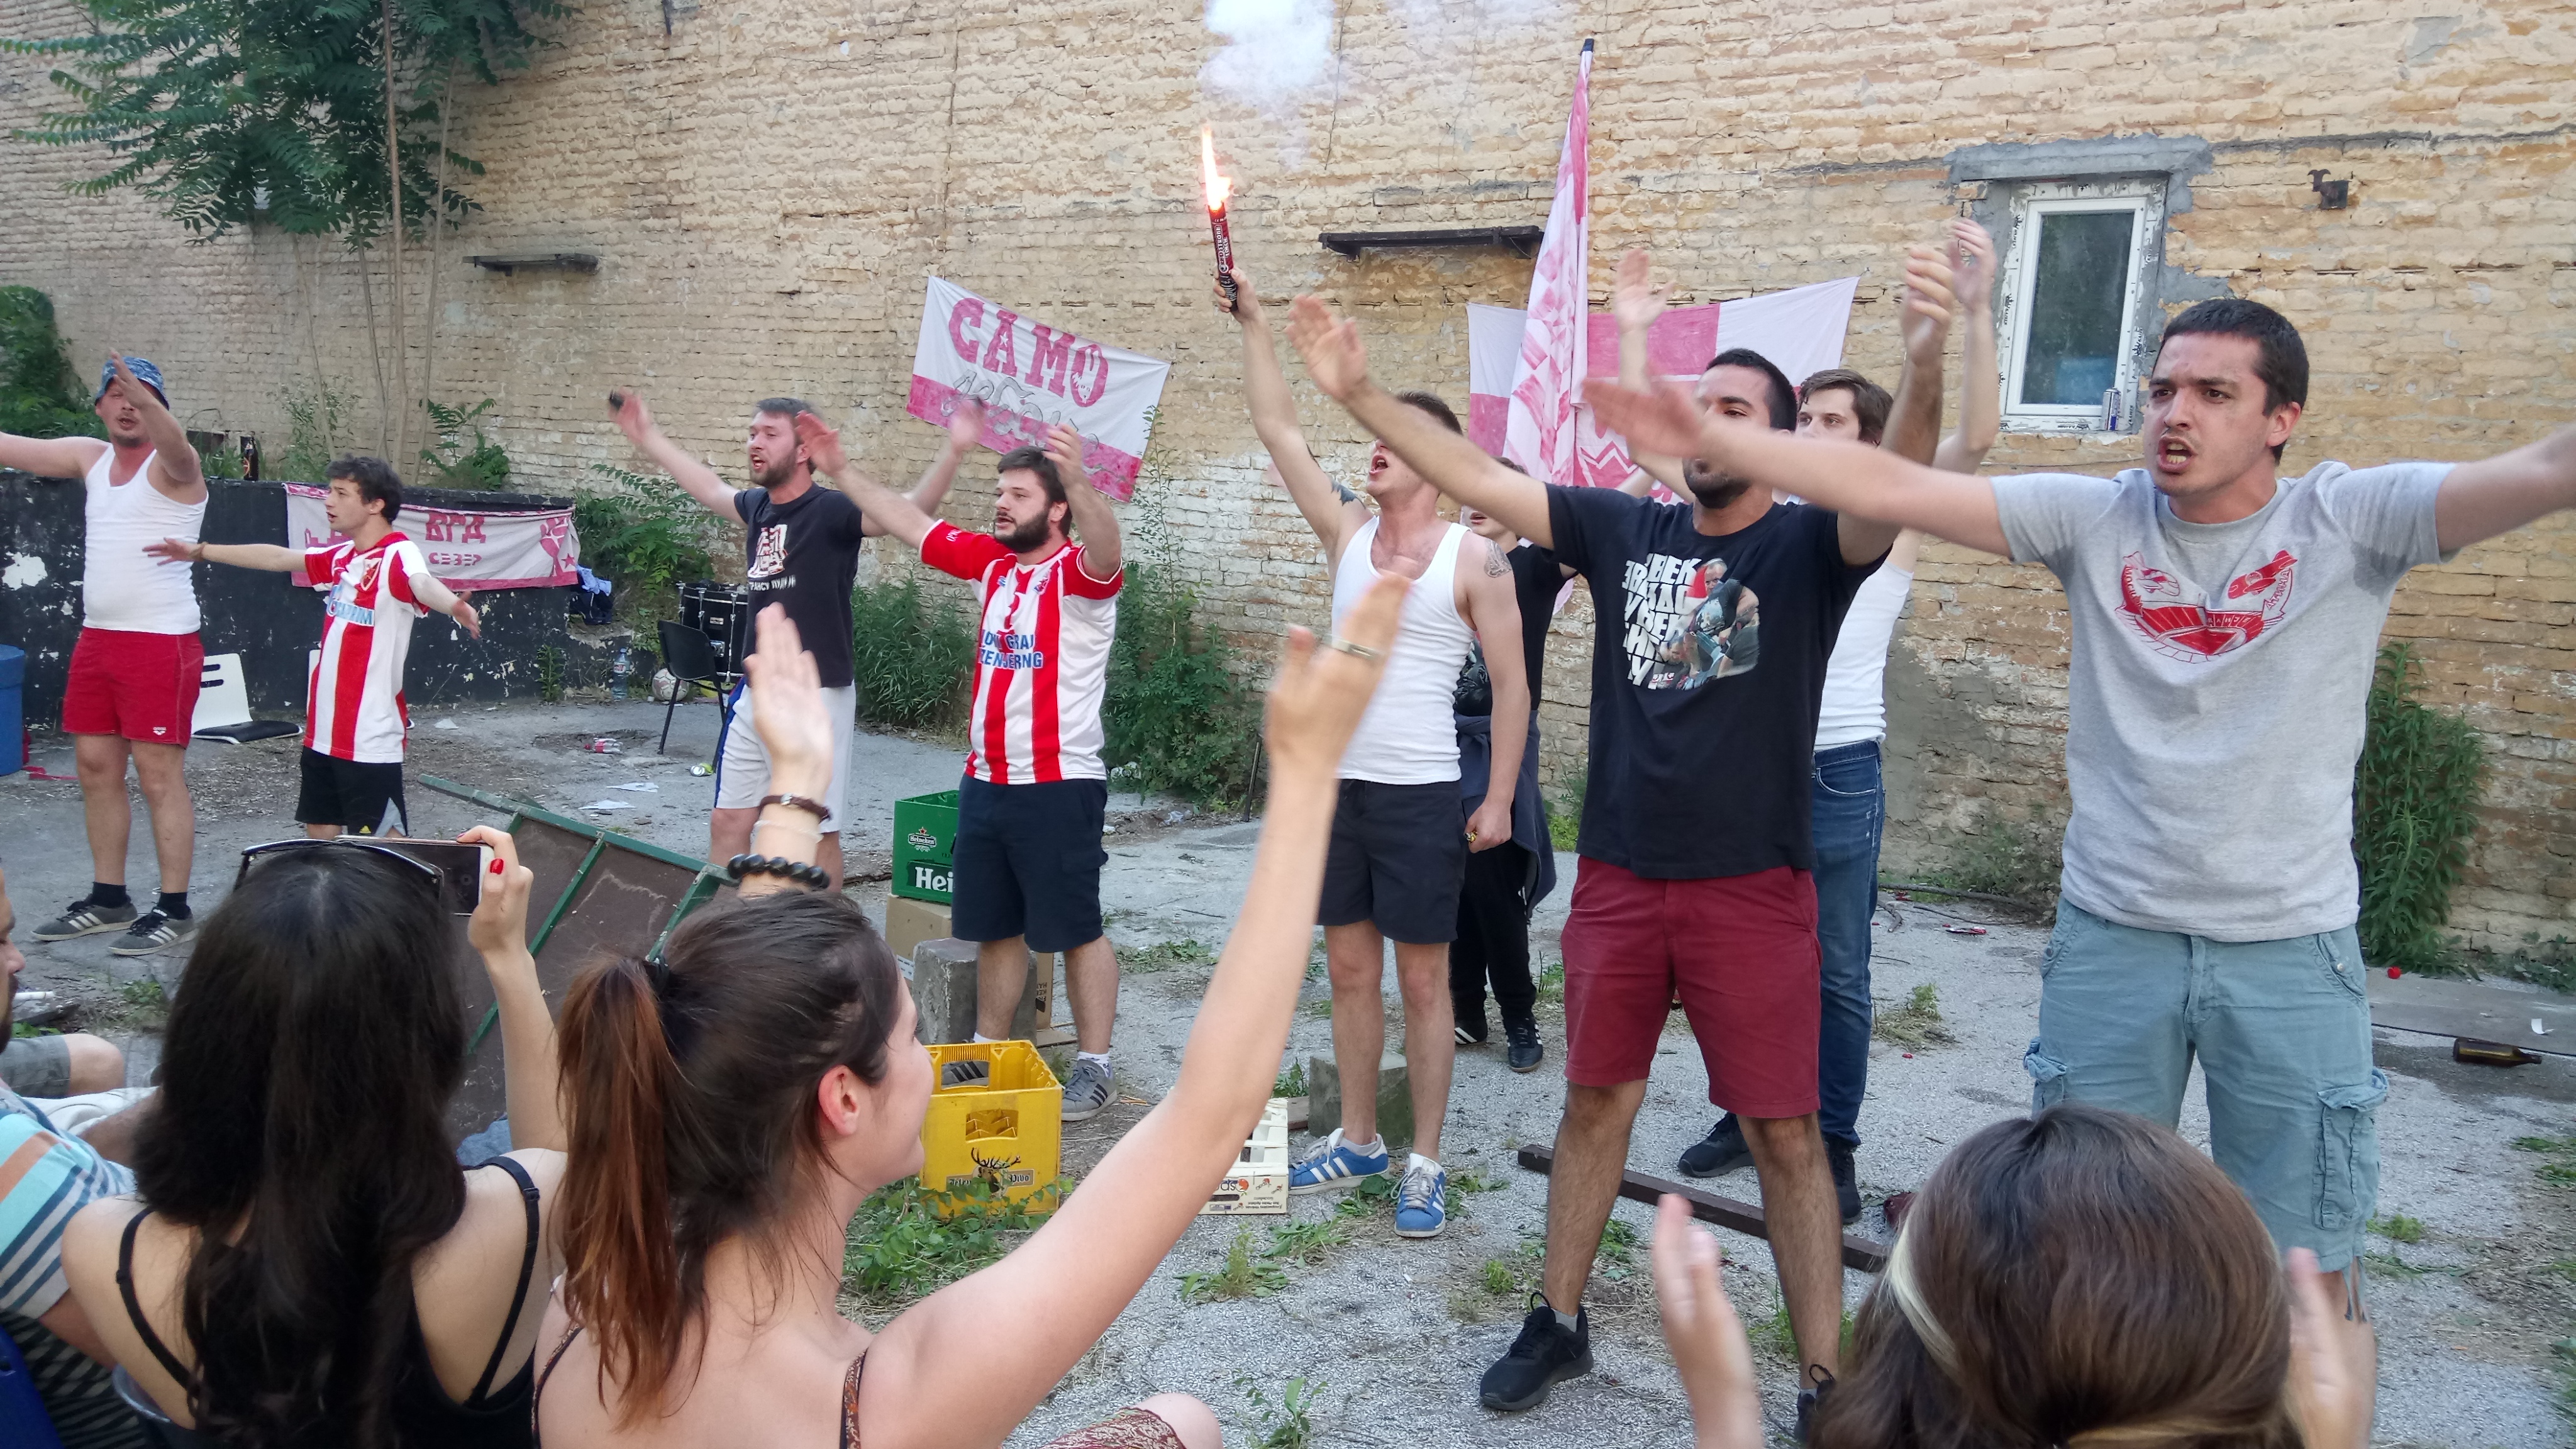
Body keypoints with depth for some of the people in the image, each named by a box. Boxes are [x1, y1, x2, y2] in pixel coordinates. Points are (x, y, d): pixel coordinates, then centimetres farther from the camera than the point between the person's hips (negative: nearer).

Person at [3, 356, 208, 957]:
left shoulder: (171, 464, -10)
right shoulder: (91, 457, 11)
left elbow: (175, 444, -33)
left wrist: (146, 400, -52)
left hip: (161, 642, -7)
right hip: (97, 637, 8)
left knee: (160, 775, -4)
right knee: (96, 768, 12)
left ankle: (175, 909, 2)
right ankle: (108, 899, 23)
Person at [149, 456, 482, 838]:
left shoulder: (398, 555, -16)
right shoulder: (340, 557, 9)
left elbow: (423, 584, -38)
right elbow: (276, 557, 23)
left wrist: (455, 605, -61)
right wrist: (199, 550, 32)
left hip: (371, 735, -9)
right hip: (323, 729, 9)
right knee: (320, 829, 18)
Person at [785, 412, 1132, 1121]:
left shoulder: (1080, 572, -12)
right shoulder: (991, 561, 9)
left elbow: (1104, 546, -35)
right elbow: (909, 524, 17)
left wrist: (1078, 480, -54)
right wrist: (840, 471, 16)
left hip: (1058, 784, -7)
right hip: (985, 781, 7)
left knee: (1076, 930, 2)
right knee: (995, 927, 18)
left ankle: (1095, 1065, 14)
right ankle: (987, 1050, 31)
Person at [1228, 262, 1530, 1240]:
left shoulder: (1474, 558, -6)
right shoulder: (1347, 532, 7)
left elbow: (1512, 684, -6)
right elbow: (1278, 430, 5)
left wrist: (1499, 799, -11)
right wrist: (1253, 324, 0)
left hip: (1422, 794, -5)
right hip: (1336, 785, 5)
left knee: (1422, 978, 3)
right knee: (1350, 969, 13)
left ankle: (1425, 1165, 13)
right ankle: (1357, 1142, 26)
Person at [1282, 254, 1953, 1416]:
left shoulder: (1808, 548, -7)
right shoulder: (1625, 531, 3)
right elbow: (1475, 478, 1)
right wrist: (1358, 393, -5)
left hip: (1751, 887, -3)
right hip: (1618, 876, 4)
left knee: (1785, 1133, 3)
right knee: (1596, 1101, 15)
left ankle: (1825, 1378, 17)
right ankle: (1559, 1322, 32)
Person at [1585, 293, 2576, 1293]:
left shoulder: (2350, 520, -6)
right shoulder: (2097, 519, -3)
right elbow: (1887, 486, -10)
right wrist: (1706, 441, -17)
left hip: (2294, 954, -1)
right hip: (2111, 938, 1)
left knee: (2303, 1264, 12)